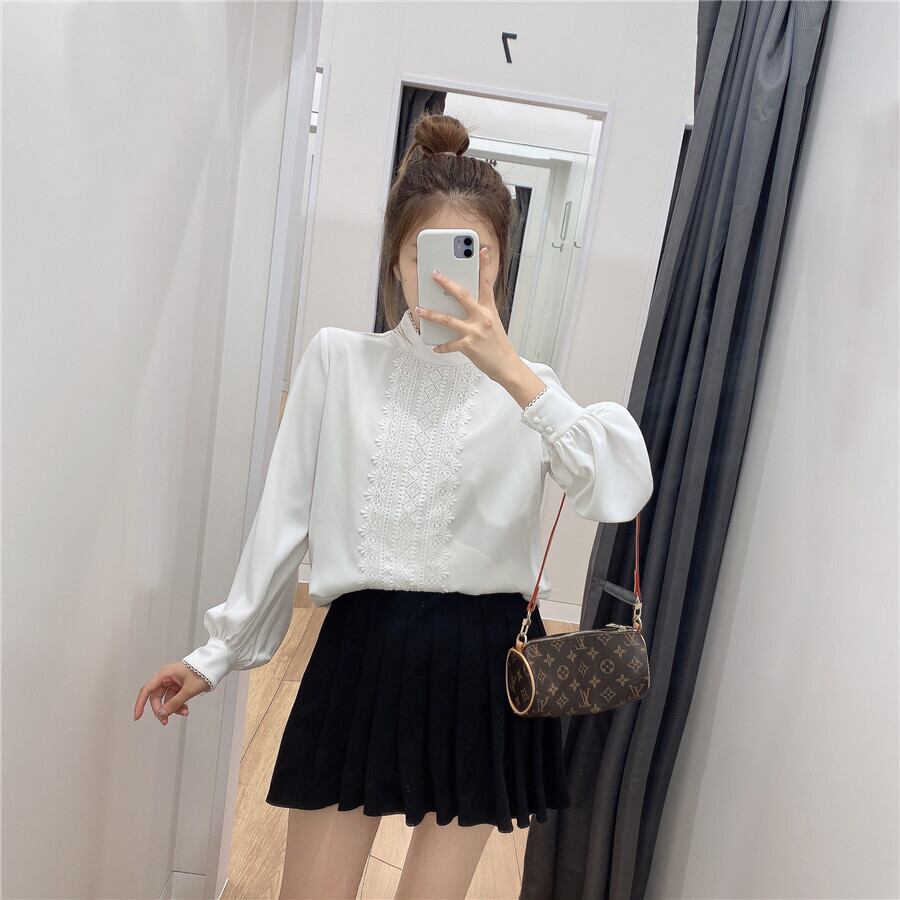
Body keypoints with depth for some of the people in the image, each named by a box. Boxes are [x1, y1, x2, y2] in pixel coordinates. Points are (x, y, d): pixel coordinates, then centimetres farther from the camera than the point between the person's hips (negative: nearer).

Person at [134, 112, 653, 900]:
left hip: (482, 663, 1)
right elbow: (284, 517, 3)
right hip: (361, 654, 0)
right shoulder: (338, 359, 1)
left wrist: (513, 374, -27)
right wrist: (219, 652, 7)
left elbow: (625, 491, -17)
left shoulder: (526, 387, 0)